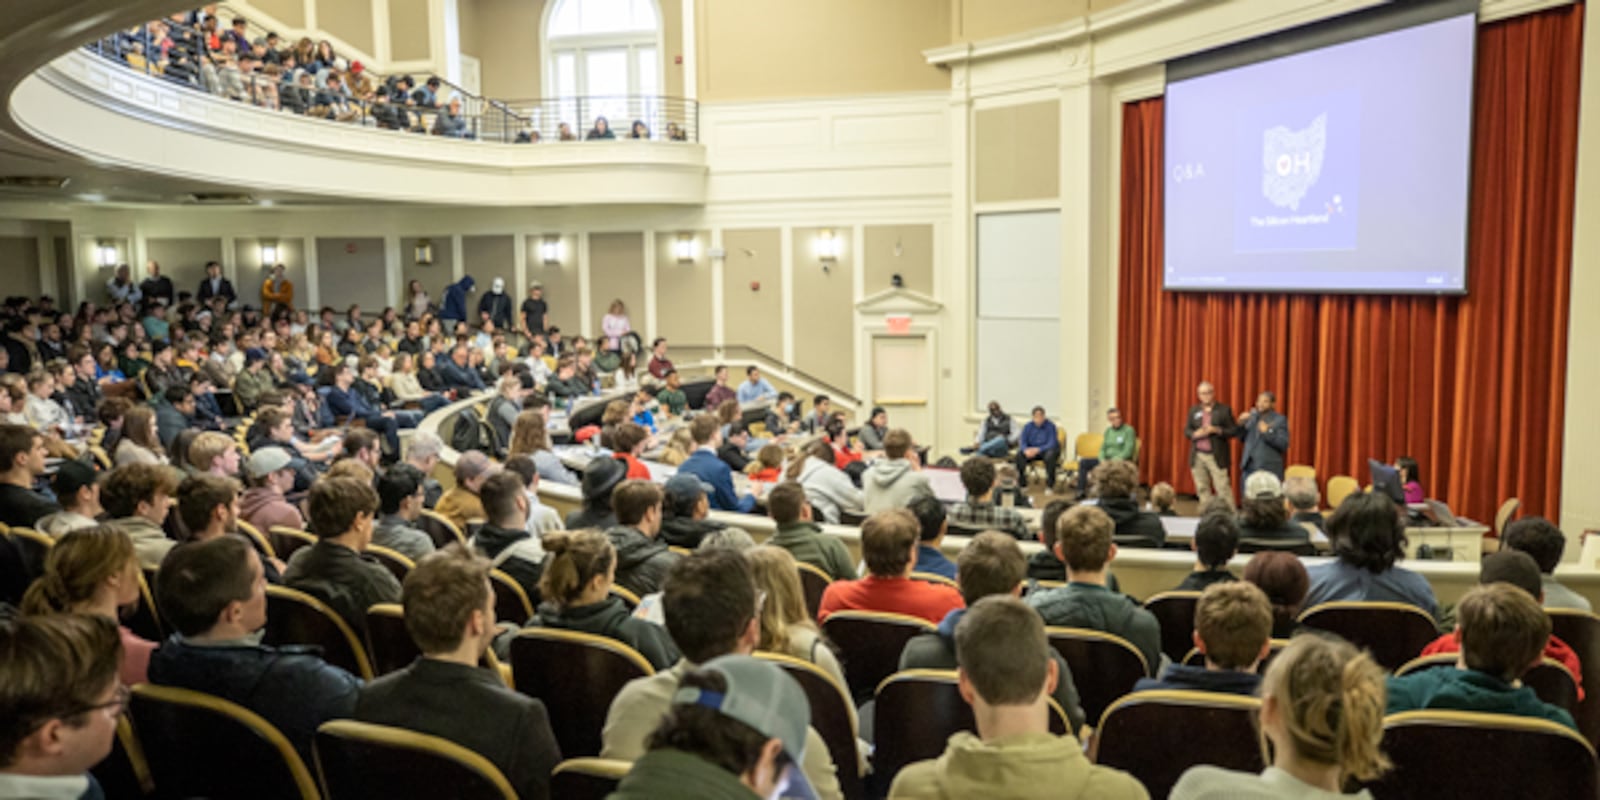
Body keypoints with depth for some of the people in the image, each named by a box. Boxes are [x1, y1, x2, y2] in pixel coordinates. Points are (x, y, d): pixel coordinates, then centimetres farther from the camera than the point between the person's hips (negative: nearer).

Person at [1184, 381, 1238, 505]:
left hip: (1216, 456, -4)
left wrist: (1217, 430, -17)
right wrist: (1196, 434, -12)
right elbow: (1186, 431, 10)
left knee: (1223, 489, -7)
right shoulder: (1194, 410, 11)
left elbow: (1233, 431, -2)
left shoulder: (1224, 410, 1)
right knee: (1202, 489, 8)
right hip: (1198, 456, 4)